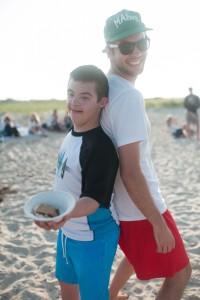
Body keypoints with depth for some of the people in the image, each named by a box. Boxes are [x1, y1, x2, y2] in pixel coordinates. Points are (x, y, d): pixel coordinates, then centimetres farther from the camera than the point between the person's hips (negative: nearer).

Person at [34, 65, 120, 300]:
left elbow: (95, 199, -30)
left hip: (94, 237, -8)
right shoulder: (71, 135, 0)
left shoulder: (101, 147, -27)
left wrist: (66, 213, -46)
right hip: (68, 231, 9)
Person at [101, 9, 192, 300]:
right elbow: (131, 172, -28)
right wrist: (158, 223, -20)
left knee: (137, 254, 33)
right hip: (141, 209, -9)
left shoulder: (105, 88, 3)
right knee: (179, 273, 9)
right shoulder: (128, 96, -26)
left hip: (121, 204, 9)